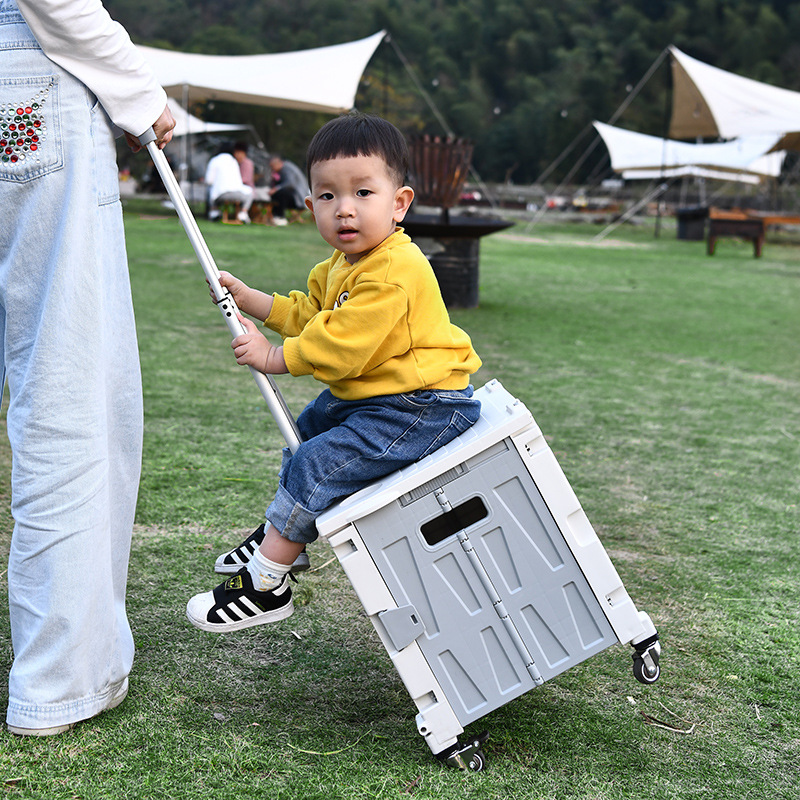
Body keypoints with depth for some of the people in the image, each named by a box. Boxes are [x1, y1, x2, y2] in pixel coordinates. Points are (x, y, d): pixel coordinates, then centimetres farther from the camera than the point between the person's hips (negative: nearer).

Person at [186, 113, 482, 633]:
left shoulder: (394, 274, -27)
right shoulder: (340, 267, 9)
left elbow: (340, 347, -26)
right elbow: (308, 315, 22)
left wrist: (273, 357, -15)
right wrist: (250, 299, 14)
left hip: (420, 409, -11)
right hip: (368, 395, 11)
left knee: (315, 466, -16)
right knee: (307, 428, 26)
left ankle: (265, 588, -3)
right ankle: (282, 536, 46)